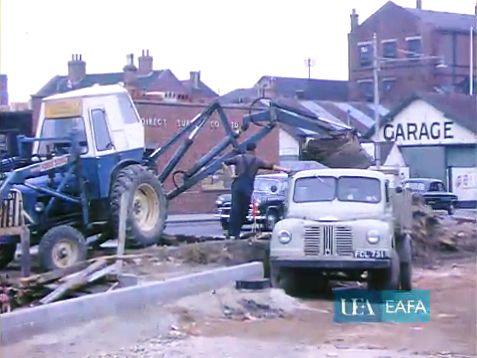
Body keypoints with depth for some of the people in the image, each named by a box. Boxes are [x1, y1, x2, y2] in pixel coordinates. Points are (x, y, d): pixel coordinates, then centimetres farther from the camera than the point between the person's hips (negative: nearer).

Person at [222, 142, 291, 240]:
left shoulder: (239, 158, 12)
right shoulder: (257, 161, 10)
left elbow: (224, 163, 10)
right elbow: (271, 166, 10)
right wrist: (285, 170, 13)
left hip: (237, 185, 1)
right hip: (247, 187, -1)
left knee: (235, 209, -3)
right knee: (243, 211, 6)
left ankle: (232, 233, -10)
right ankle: (236, 232, 4)